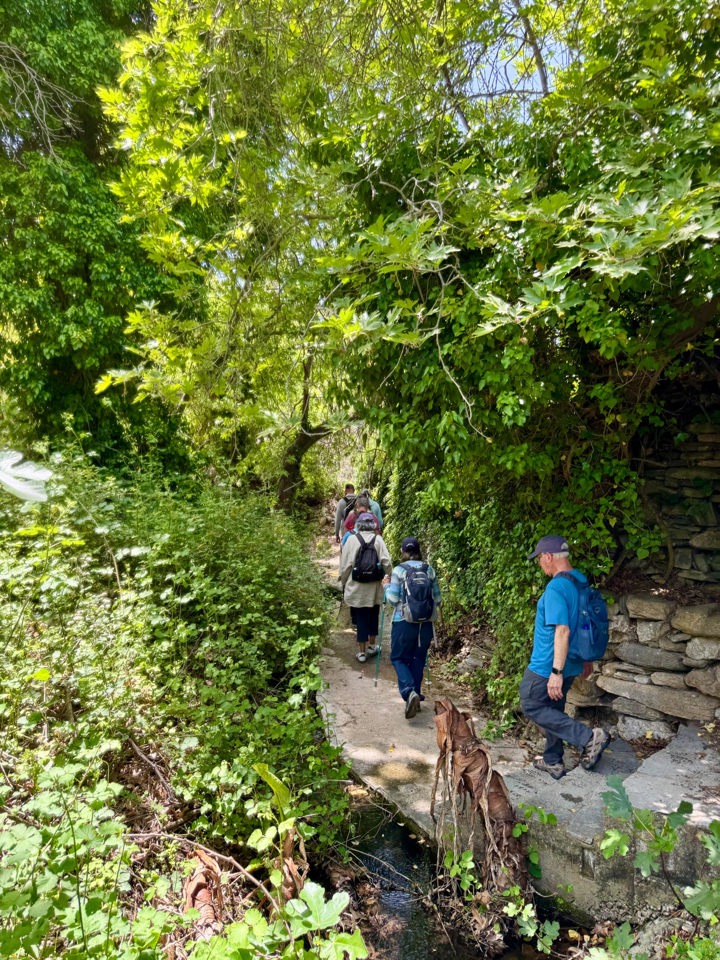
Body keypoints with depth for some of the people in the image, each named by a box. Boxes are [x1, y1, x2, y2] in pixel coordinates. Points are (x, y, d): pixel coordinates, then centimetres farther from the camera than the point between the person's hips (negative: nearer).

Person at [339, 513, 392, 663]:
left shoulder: (352, 539, -9)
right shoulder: (378, 539, -5)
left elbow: (345, 565, -7)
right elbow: (387, 562, -11)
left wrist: (343, 583, 7)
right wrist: (387, 575, 8)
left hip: (356, 588, -2)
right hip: (374, 588, 2)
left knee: (360, 619, 8)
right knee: (373, 616, 20)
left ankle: (362, 653, 15)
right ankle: (372, 646, 34)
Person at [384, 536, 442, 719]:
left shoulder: (399, 570, -8)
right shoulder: (429, 570, 2)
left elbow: (393, 599, -9)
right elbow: (437, 599, 5)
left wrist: (387, 587, 9)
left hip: (404, 622, -3)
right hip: (426, 622, 3)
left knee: (398, 658, 9)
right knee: (418, 659, 18)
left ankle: (409, 692, -13)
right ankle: (416, 695, 22)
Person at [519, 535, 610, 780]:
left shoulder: (556, 588, -24)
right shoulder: (581, 581, 5)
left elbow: (562, 630, -30)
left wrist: (556, 672, -28)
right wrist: (582, 660, 24)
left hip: (548, 667, -9)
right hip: (571, 663, 9)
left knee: (531, 706, 7)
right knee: (553, 710, 21)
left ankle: (589, 737, -3)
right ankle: (553, 762, 33)